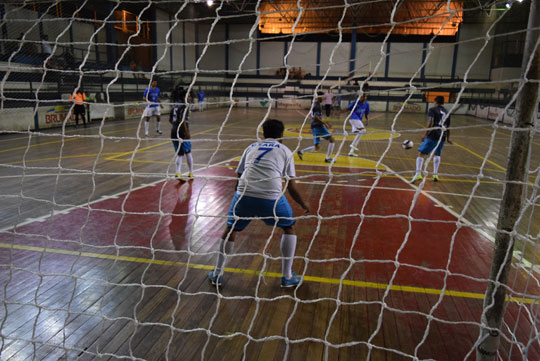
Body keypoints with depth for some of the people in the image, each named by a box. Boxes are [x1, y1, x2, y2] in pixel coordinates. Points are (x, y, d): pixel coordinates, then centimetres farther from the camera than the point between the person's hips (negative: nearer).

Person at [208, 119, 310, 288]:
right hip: (271, 196, -2)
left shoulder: (251, 147, 23)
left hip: (244, 193, 2)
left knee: (231, 230, 24)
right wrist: (303, 205, 26)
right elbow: (291, 186, 11)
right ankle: (287, 277, 24)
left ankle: (217, 274, 33)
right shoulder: (285, 151, 15)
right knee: (289, 228, 22)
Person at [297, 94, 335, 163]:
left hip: (314, 127, 9)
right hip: (318, 126, -9)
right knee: (331, 139, -2)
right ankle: (328, 158, -3)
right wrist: (324, 123, -22)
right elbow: (315, 116, -22)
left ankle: (301, 151, 0)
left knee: (317, 147, 10)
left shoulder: (314, 105, 20)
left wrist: (325, 123, 27)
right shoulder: (317, 105, -10)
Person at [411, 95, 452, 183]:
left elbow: (430, 123, -14)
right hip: (442, 137, 6)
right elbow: (448, 127, 23)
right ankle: (435, 174, 16)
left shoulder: (432, 110, 1)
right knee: (437, 154, 23)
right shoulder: (447, 113, 18)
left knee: (421, 153, -3)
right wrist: (448, 138, 35)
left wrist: (425, 135, -16)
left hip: (432, 136, -6)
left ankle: (418, 173, -16)